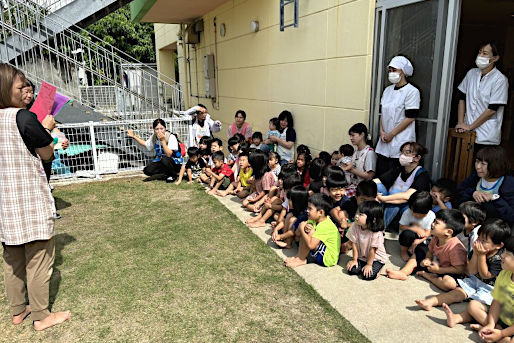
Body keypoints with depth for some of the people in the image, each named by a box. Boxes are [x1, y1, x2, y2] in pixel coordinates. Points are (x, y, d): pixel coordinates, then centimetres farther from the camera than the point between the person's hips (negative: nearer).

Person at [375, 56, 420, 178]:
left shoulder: (412, 91, -7)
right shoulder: (387, 90, 13)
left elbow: (410, 117, -12)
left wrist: (391, 134, -12)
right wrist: (382, 131, 0)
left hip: (400, 142, -6)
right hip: (384, 141, 6)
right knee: (380, 172, 7)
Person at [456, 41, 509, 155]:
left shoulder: (500, 80, -10)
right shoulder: (472, 73, 7)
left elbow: (492, 109, -12)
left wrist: (470, 126, -9)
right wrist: (461, 123, 2)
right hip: (468, 133, 4)